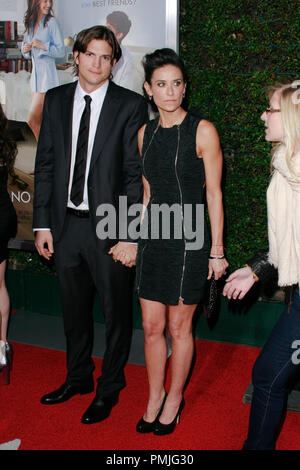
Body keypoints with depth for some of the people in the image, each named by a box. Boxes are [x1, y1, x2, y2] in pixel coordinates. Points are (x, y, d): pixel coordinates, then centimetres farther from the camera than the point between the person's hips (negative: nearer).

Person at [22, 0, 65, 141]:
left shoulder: (52, 22, -8)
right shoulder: (30, 23, 11)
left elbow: (61, 51, -9)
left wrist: (43, 46, -21)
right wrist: (25, 49, -1)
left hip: (47, 75, -7)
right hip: (35, 74, 7)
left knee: (32, 120, -11)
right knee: (41, 121, 12)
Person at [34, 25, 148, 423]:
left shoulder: (130, 105, -7)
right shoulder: (56, 100, 6)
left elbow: (135, 175, -10)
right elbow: (45, 165, 7)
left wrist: (129, 236, -15)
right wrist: (43, 223, 3)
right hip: (65, 225, 4)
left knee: (116, 312, 9)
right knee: (74, 309, 19)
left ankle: (109, 388, 30)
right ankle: (78, 377, 41)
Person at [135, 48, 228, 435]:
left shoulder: (202, 130, -8)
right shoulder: (146, 133, 8)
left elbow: (214, 194, -7)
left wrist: (217, 251, -8)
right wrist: (138, 239, 15)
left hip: (188, 239, -5)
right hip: (153, 237, 5)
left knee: (179, 327, 8)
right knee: (151, 326, 10)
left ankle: (174, 399, 28)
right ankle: (154, 399, 29)